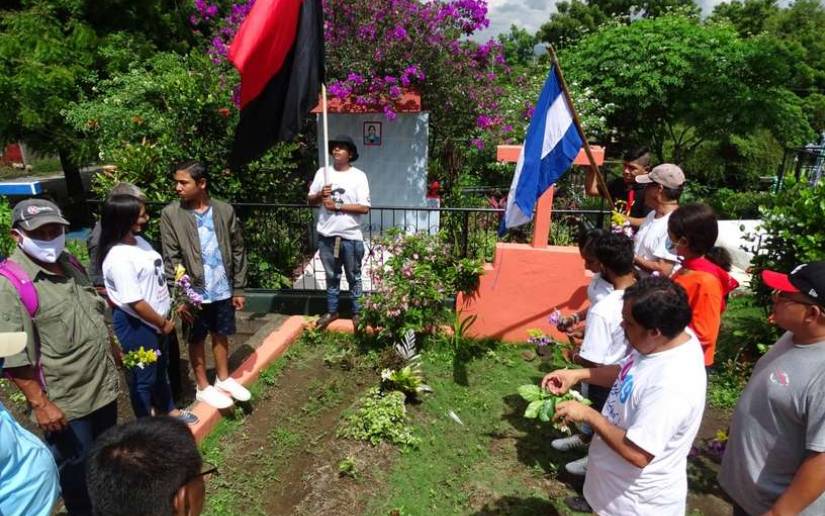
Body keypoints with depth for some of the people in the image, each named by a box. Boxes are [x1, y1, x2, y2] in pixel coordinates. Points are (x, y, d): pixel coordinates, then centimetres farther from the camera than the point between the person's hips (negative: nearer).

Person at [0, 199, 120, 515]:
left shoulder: (69, 263, 4)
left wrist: (113, 349, 22)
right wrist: (40, 404, -22)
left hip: (103, 386, 8)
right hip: (64, 402, -8)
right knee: (78, 469, 12)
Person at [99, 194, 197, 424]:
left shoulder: (138, 240, 1)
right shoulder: (119, 259, -27)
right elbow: (136, 303, -25)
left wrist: (164, 320, 12)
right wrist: (163, 323, -12)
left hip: (154, 321, 9)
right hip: (135, 326, -9)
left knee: (160, 368, 26)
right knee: (143, 377, 11)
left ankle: (169, 410, 46)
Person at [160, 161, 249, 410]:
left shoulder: (225, 210, -4)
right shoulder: (170, 214, -9)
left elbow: (238, 251, 1)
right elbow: (171, 259, -9)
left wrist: (238, 288, 2)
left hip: (223, 289, 2)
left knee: (221, 335, 18)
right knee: (197, 340, 14)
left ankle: (224, 379, 38)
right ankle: (203, 387, 31)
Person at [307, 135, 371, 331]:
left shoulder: (358, 176, -6)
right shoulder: (322, 173, 5)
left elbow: (364, 208, -12)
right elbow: (310, 200, 10)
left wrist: (337, 205, -16)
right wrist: (320, 195, -11)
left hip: (351, 237, -3)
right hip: (326, 235, 3)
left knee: (354, 277, 11)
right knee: (331, 276, 18)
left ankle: (357, 313, 26)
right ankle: (332, 311, 33)